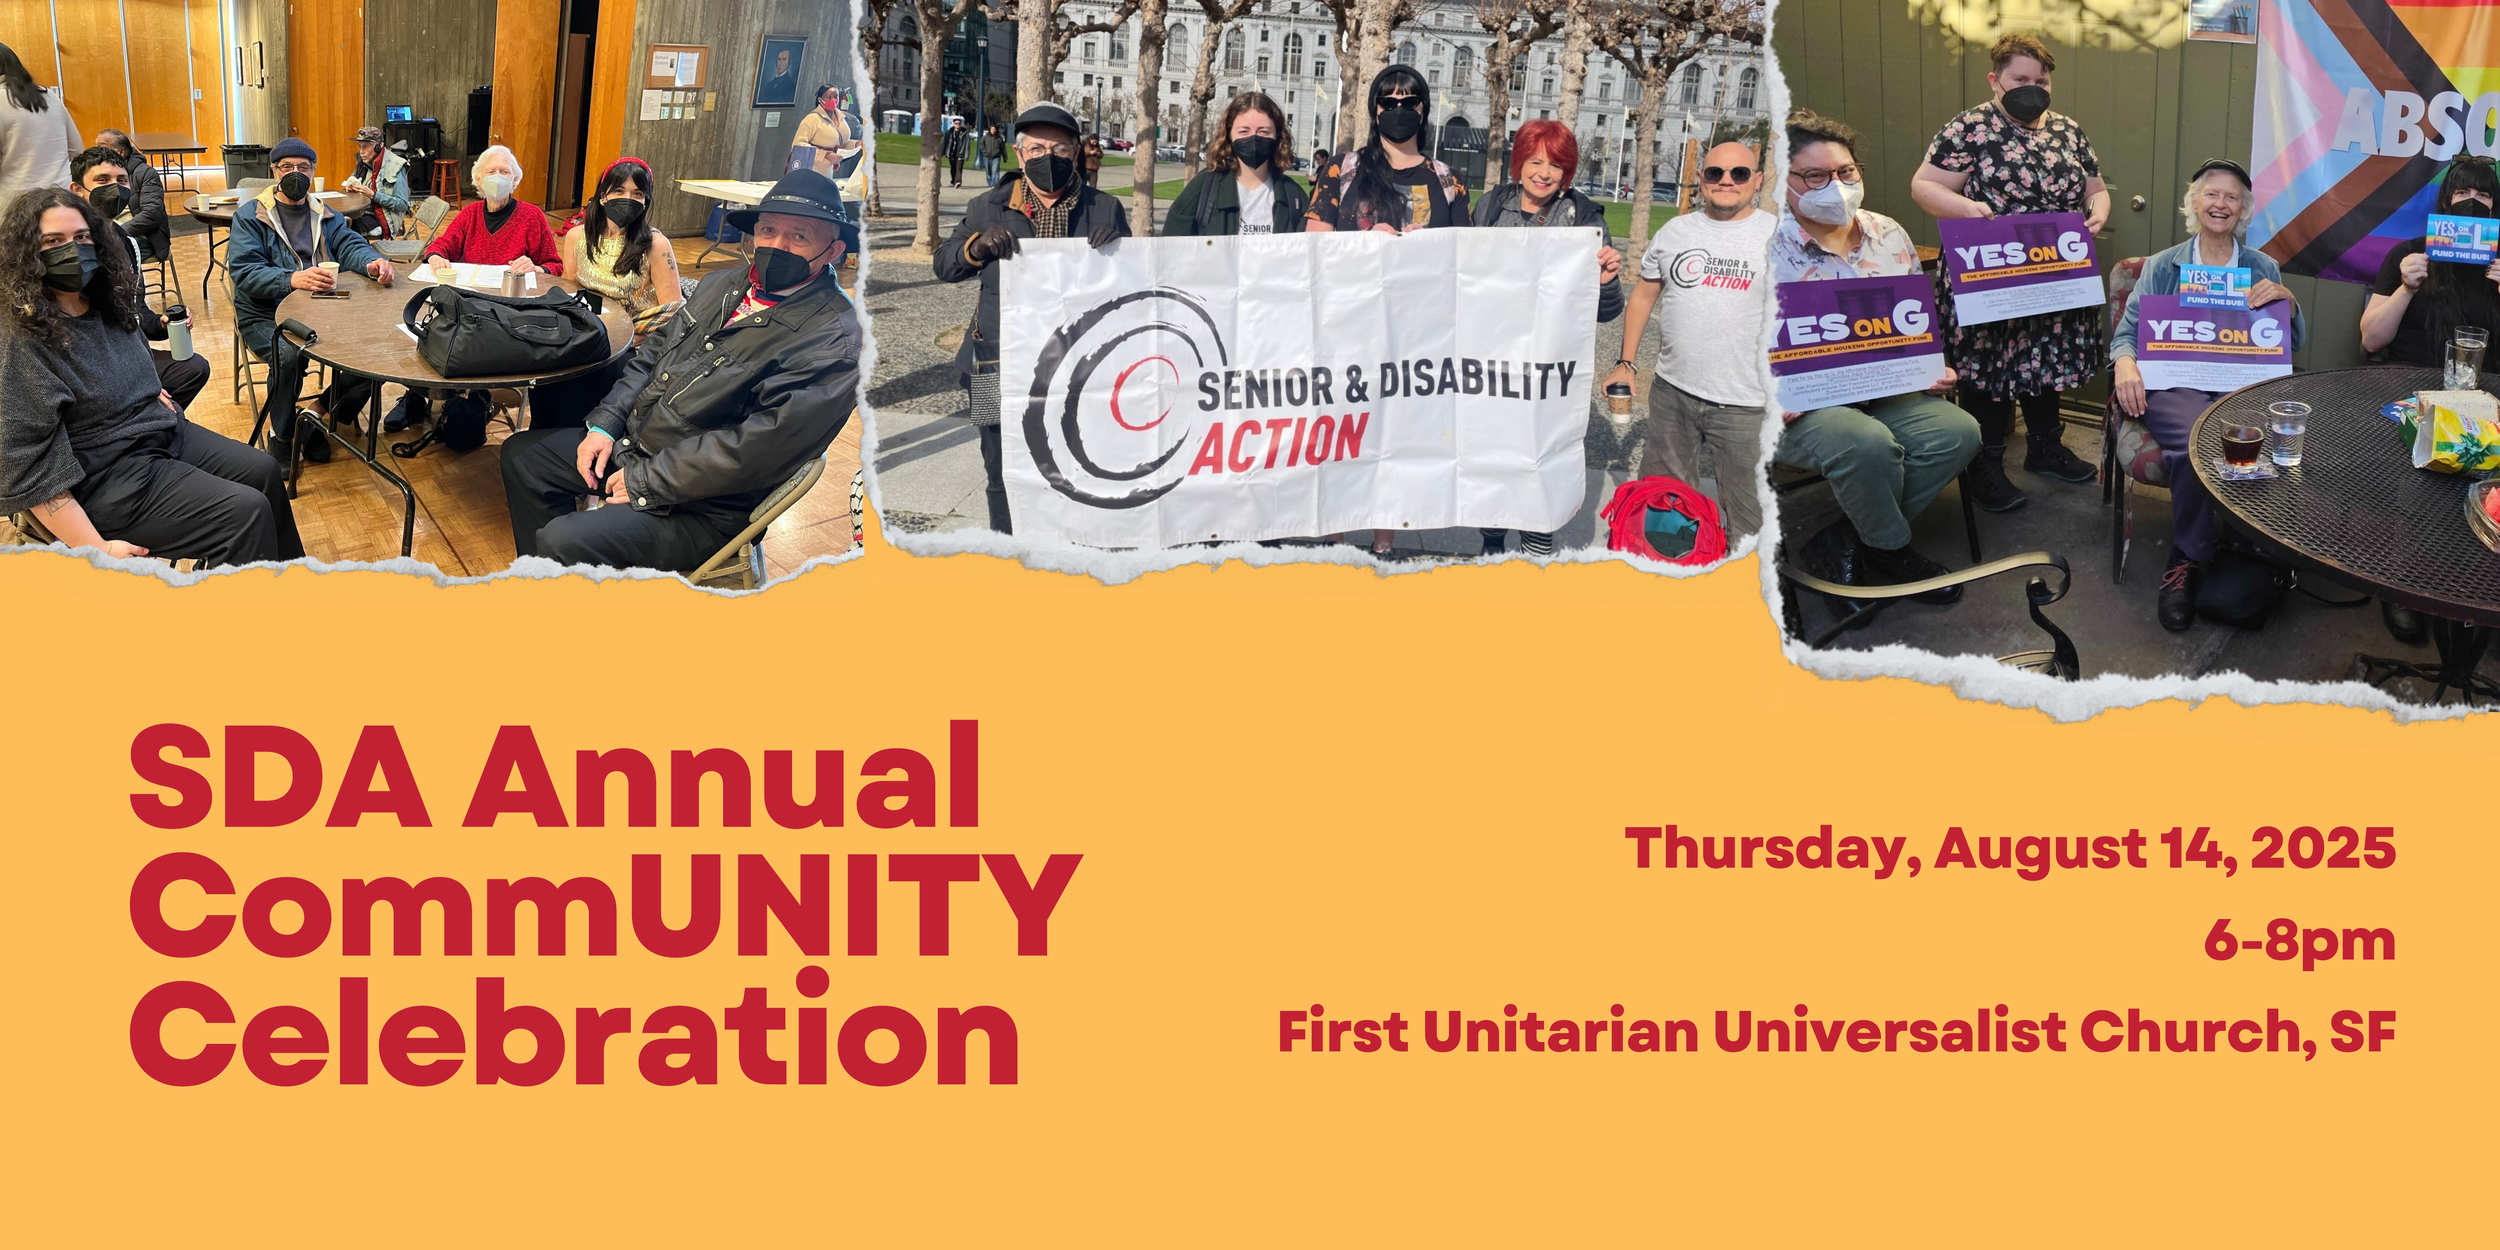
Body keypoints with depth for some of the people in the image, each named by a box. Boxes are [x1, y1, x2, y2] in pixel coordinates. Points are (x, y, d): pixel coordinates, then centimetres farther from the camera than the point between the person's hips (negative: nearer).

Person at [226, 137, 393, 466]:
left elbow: (350, 245, 3)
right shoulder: (250, 215, -1)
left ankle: (318, 409, 1)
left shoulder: (324, 214, 17)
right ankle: (282, 436, -11)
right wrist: (293, 279, -33)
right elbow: (244, 272, -14)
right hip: (265, 316, -5)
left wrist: (372, 262, -23)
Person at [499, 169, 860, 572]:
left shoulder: (835, 338, -21)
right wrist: (604, 425, 2)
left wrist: (644, 482, -20)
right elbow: (652, 354, 18)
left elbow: (756, 446, -26)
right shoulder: (723, 286, 8)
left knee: (562, 540, -25)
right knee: (521, 454, 15)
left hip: (699, 510, -9)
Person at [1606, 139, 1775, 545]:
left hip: (1743, 404, -4)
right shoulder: (1676, 231, 10)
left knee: (1746, 518, -1)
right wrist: (1624, 363, 11)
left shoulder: (1774, 235, -2)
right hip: (1672, 391, 4)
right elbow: (1643, 295, 17)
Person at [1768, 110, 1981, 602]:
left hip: (1888, 393, 6)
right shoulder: (1770, 249, -7)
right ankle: (1893, 551, -4)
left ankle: (1845, 538, -6)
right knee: (1868, 444, -36)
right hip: (1804, 407, -6)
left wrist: (1933, 370, 1)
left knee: (1959, 430, -18)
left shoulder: (1888, 235, 11)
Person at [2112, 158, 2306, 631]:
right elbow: (2128, 330, 10)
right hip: (2175, 383, -1)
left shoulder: (2262, 269, 22)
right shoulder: (2163, 266, 20)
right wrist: (2125, 362, -14)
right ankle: (2186, 563, -28)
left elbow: (2294, 341, 16)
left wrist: (2286, 300, -5)